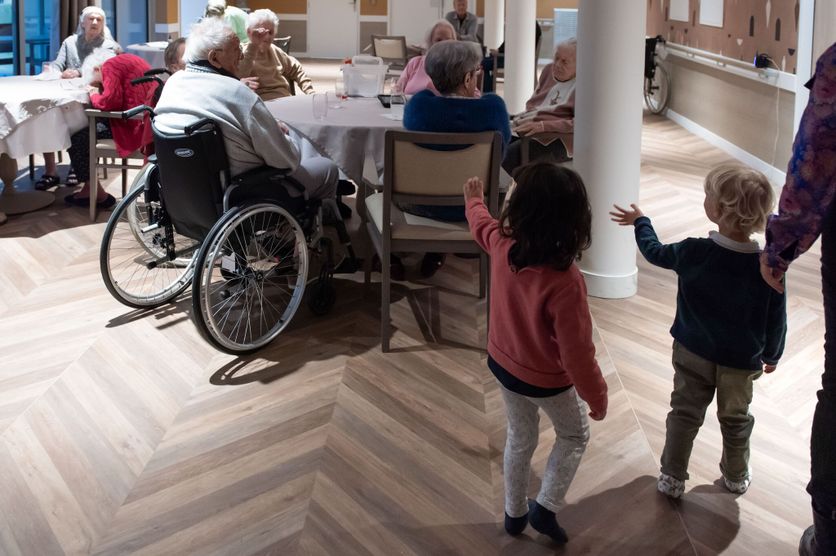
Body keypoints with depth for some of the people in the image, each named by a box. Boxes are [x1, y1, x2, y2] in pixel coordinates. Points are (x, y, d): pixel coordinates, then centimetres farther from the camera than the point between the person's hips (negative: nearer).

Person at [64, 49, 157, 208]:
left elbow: (110, 101, -19)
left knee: (74, 139, -2)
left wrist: (94, 97, 0)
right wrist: (100, 91, 11)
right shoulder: (126, 60, 22)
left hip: (135, 125, -10)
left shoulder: (110, 66, -8)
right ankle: (89, 188, 22)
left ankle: (98, 195, 7)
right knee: (89, 125, 22)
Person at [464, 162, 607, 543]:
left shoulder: (503, 244, -21)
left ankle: (515, 513, 45)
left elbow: (481, 225, 6)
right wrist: (597, 396, -11)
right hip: (548, 381, -5)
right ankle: (545, 508, 25)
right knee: (574, 435, 26)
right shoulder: (564, 282, -38)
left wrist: (474, 199, 29)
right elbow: (577, 353, -28)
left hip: (503, 364, 5)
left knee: (520, 438, 28)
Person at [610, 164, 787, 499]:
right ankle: (736, 477, 42)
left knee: (684, 414, 17)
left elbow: (655, 252, 0)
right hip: (741, 362, 0)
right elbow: (776, 320, -9)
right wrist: (772, 355, 10)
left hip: (693, 353, 0)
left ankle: (672, 478, 26)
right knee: (735, 421, 21)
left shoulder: (694, 252, -22)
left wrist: (639, 222, 18)